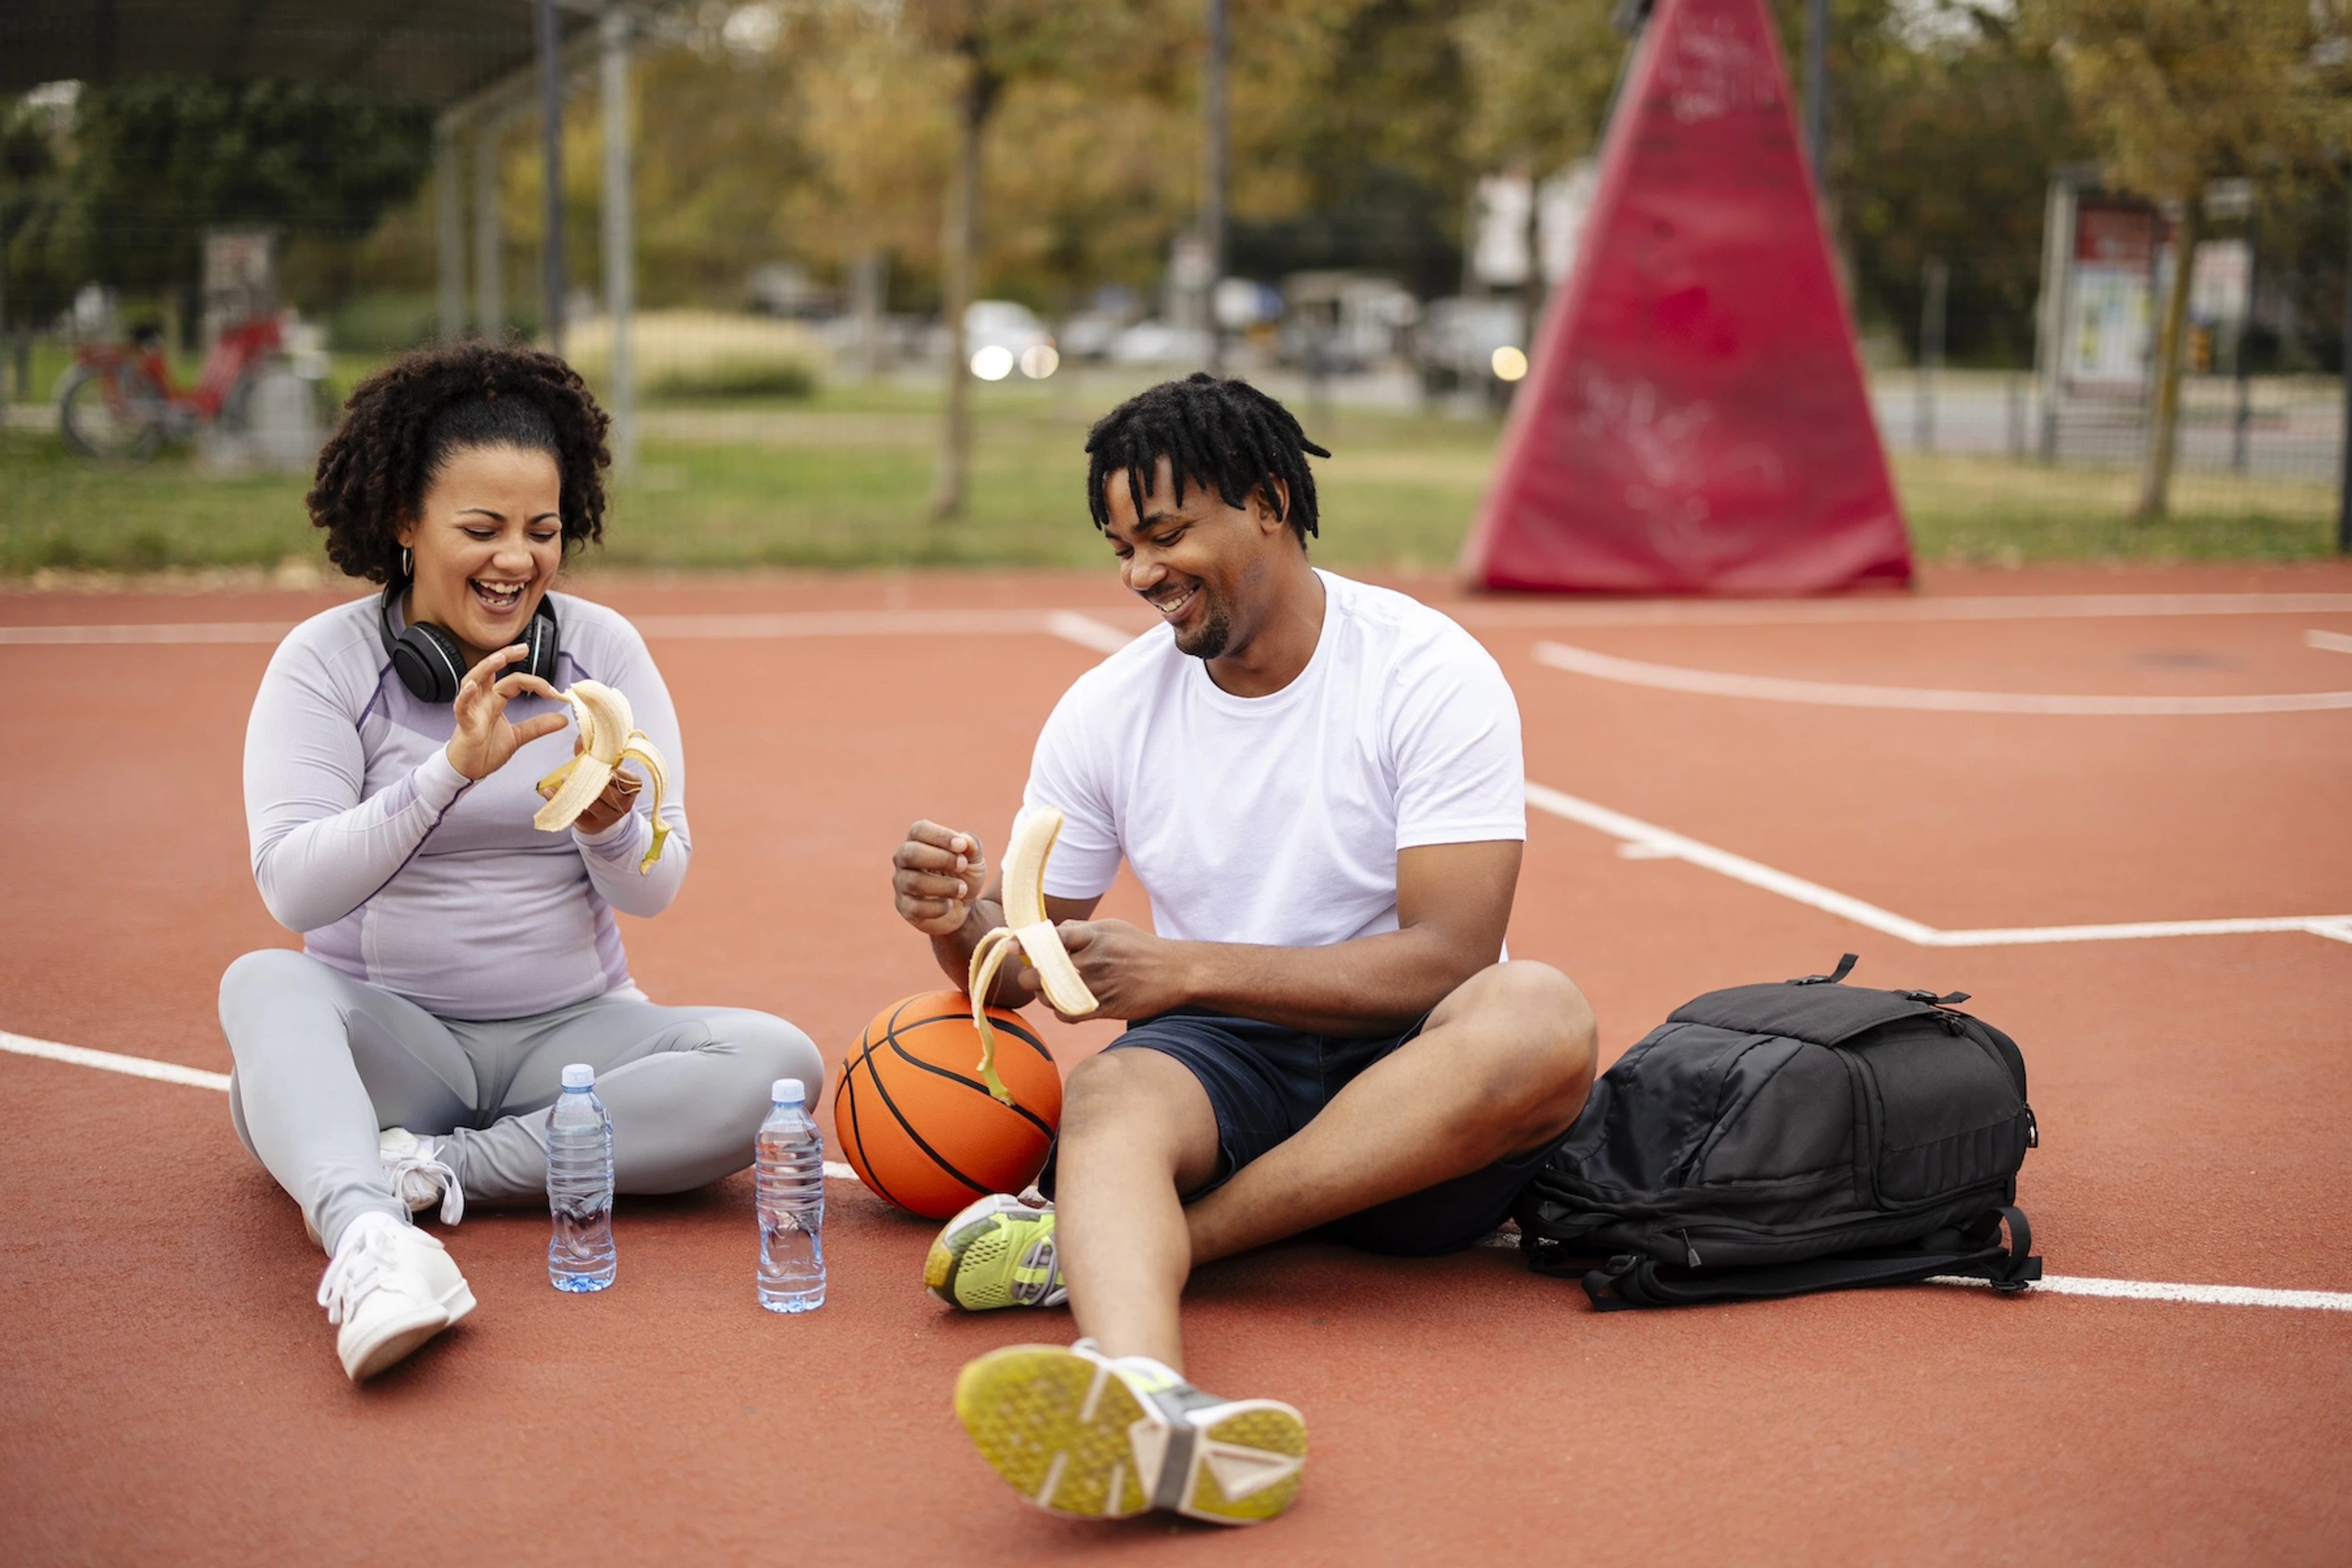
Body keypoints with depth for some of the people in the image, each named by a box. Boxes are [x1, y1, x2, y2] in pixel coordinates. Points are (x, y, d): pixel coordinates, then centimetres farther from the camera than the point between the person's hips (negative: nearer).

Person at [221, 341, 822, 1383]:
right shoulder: (325, 660, -3)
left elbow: (655, 889, -1)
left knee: (776, 1063, -24)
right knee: (264, 985, -33)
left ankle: (437, 1169, -24)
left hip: (571, 1032, 2)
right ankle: (368, 1239, -57)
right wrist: (453, 770, -29)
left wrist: (610, 826, -25)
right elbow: (292, 889, -16)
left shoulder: (604, 650, 3)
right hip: (390, 1039, -2)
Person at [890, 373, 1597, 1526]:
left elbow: (1446, 960, -15)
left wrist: (1186, 970, -22)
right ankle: (1149, 1396, -68)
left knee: (1538, 1018, -35)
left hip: (1409, 1090, -2)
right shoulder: (1108, 708, 6)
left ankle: (1095, 1248, -30)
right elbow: (1024, 965, 12)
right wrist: (963, 923, -13)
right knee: (1109, 1094, -32)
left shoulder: (1430, 674, -7)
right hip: (1221, 1064, 2)